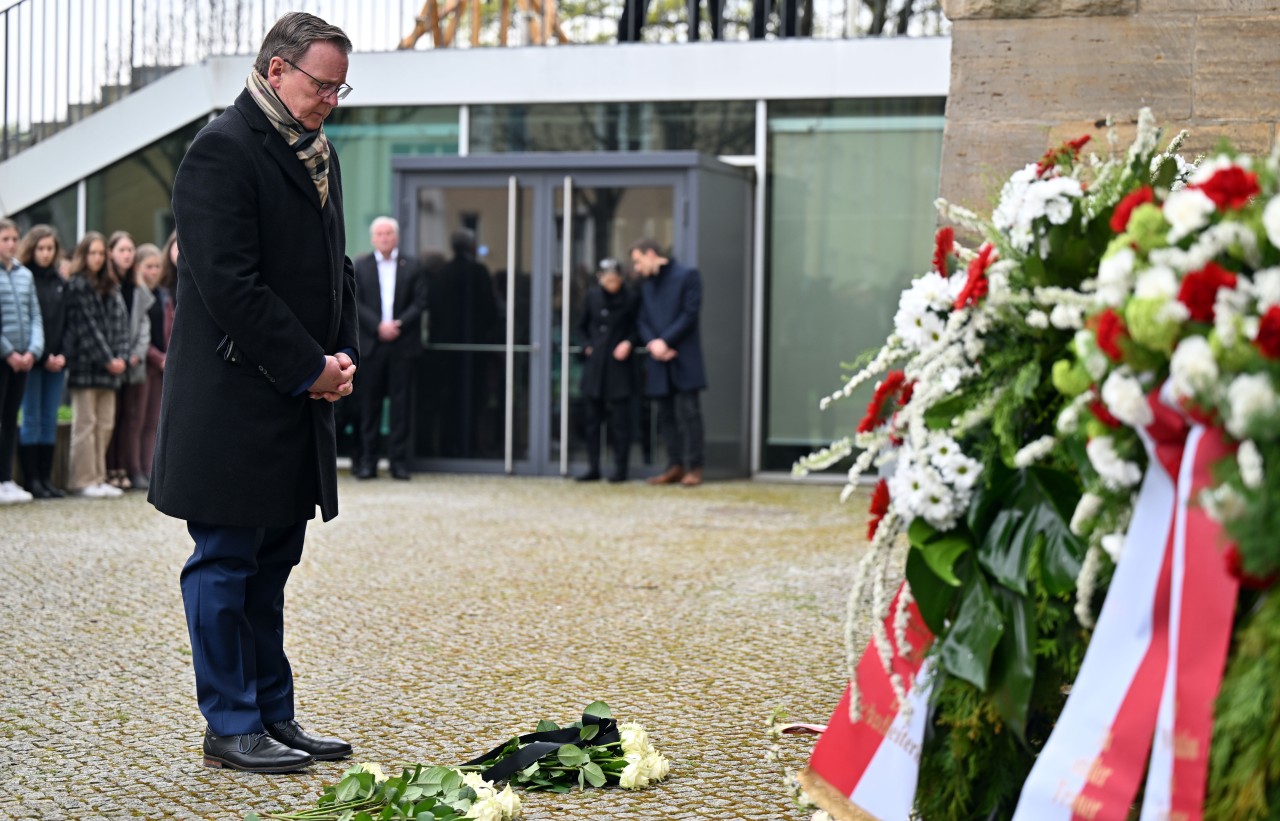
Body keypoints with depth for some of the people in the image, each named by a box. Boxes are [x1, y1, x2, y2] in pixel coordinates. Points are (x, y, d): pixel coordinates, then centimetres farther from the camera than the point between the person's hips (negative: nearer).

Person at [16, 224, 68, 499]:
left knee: (50, 421, 5)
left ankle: (46, 478, 8)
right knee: (31, 419, -4)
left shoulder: (60, 282, 14)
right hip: (32, 360, -5)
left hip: (56, 361, 5)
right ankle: (31, 480, -2)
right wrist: (43, 357, -11)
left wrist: (63, 355, -3)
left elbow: (66, 321, 11)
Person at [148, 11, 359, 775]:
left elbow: (335, 267, 21)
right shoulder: (222, 150, -13)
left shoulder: (318, 154, 15)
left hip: (297, 399, 9)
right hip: (233, 403, -9)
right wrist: (309, 368, -15)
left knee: (271, 565, 14)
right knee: (225, 563, 0)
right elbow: (230, 284, -19)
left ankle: (273, 714, 21)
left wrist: (344, 354, 4)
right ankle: (231, 728, 7)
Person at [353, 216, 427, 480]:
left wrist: (399, 324, -11)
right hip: (371, 344, 0)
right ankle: (367, 460, 4)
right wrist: (378, 326, -12)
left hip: (402, 344, 0)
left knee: (401, 403, -1)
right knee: (369, 403, 1)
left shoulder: (411, 267, 9)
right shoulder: (360, 266, 9)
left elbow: (420, 302, 2)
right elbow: (356, 303, 0)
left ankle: (399, 460, 2)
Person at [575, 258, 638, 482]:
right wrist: (587, 346, 2)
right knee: (592, 418, 6)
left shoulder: (630, 298, -4)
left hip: (618, 365, -3)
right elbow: (581, 326, 17)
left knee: (620, 419, -3)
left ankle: (620, 468, 4)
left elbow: (637, 328, 6)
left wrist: (628, 342, -12)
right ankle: (593, 467, 12)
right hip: (594, 364, 3)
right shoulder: (592, 295, 5)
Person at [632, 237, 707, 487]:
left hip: (684, 358, -6)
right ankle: (675, 466, 11)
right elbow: (643, 321, 12)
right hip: (660, 362, 7)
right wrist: (652, 344, -9)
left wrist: (664, 341, -14)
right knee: (666, 415, 7)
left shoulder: (687, 276, -1)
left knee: (687, 412, -8)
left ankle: (693, 467, -7)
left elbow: (690, 314, -9)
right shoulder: (647, 287, 19)